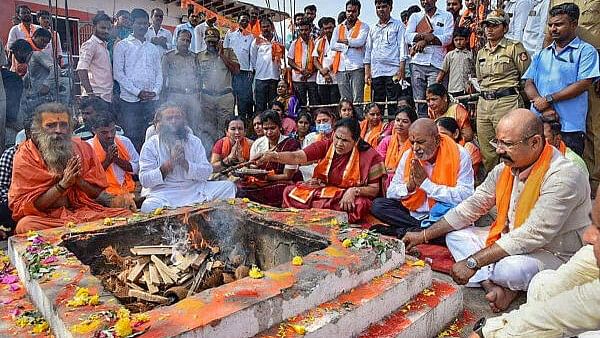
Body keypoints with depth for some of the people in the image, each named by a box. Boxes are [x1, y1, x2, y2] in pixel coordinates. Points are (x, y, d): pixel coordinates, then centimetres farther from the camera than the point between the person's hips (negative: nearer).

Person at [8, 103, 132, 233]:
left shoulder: (83, 148, 5)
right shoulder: (25, 155, -2)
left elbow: (99, 194, 6)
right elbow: (27, 205, -8)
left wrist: (78, 180, -14)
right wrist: (63, 184, -19)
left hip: (83, 211, 1)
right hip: (46, 217, -1)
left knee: (127, 215, -20)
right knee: (26, 225, -35)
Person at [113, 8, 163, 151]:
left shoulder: (154, 48, 18)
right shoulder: (122, 45, 5)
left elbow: (159, 72, 14)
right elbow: (118, 73, -3)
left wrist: (155, 91, -5)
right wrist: (138, 92, -12)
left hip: (152, 100, 4)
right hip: (130, 101, -4)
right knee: (132, 138, -4)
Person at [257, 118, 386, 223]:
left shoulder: (368, 155, -12)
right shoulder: (325, 146, -7)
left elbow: (375, 189, -7)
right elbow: (297, 157, -21)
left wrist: (354, 191, -26)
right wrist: (273, 156, -38)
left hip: (350, 199, -2)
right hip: (322, 191, 2)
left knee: (361, 205, -37)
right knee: (290, 192, -13)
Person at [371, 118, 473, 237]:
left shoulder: (459, 155, -12)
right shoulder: (408, 155, -1)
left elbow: (465, 197, -22)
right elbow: (390, 192, 3)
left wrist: (426, 183, -22)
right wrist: (409, 186, -18)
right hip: (413, 213, 4)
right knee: (378, 205, -12)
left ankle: (402, 231, -21)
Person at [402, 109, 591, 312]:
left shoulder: (564, 176, -25)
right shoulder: (505, 168, -1)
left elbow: (533, 236, -30)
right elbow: (471, 206, 4)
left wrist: (472, 262, -30)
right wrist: (424, 235, -1)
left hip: (554, 256, -7)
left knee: (509, 268, -37)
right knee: (454, 235, -1)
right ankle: (493, 285, -19)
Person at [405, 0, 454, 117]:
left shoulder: (447, 16, 13)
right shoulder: (415, 17, 19)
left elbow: (448, 38, -2)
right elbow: (407, 36, 3)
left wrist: (425, 41, -10)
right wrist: (424, 35, -13)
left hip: (437, 63, -2)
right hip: (418, 62, 2)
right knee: (419, 99, -1)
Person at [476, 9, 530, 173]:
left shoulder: (514, 47, -1)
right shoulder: (481, 52, 18)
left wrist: (509, 89, 5)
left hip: (506, 102, -6)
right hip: (483, 103, 6)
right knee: (486, 153, 8)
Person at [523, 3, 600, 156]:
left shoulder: (585, 51, 4)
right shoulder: (541, 54, 18)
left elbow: (583, 84, -9)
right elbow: (529, 84, 8)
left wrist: (548, 99, -12)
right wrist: (543, 106, -9)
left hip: (569, 128, -4)